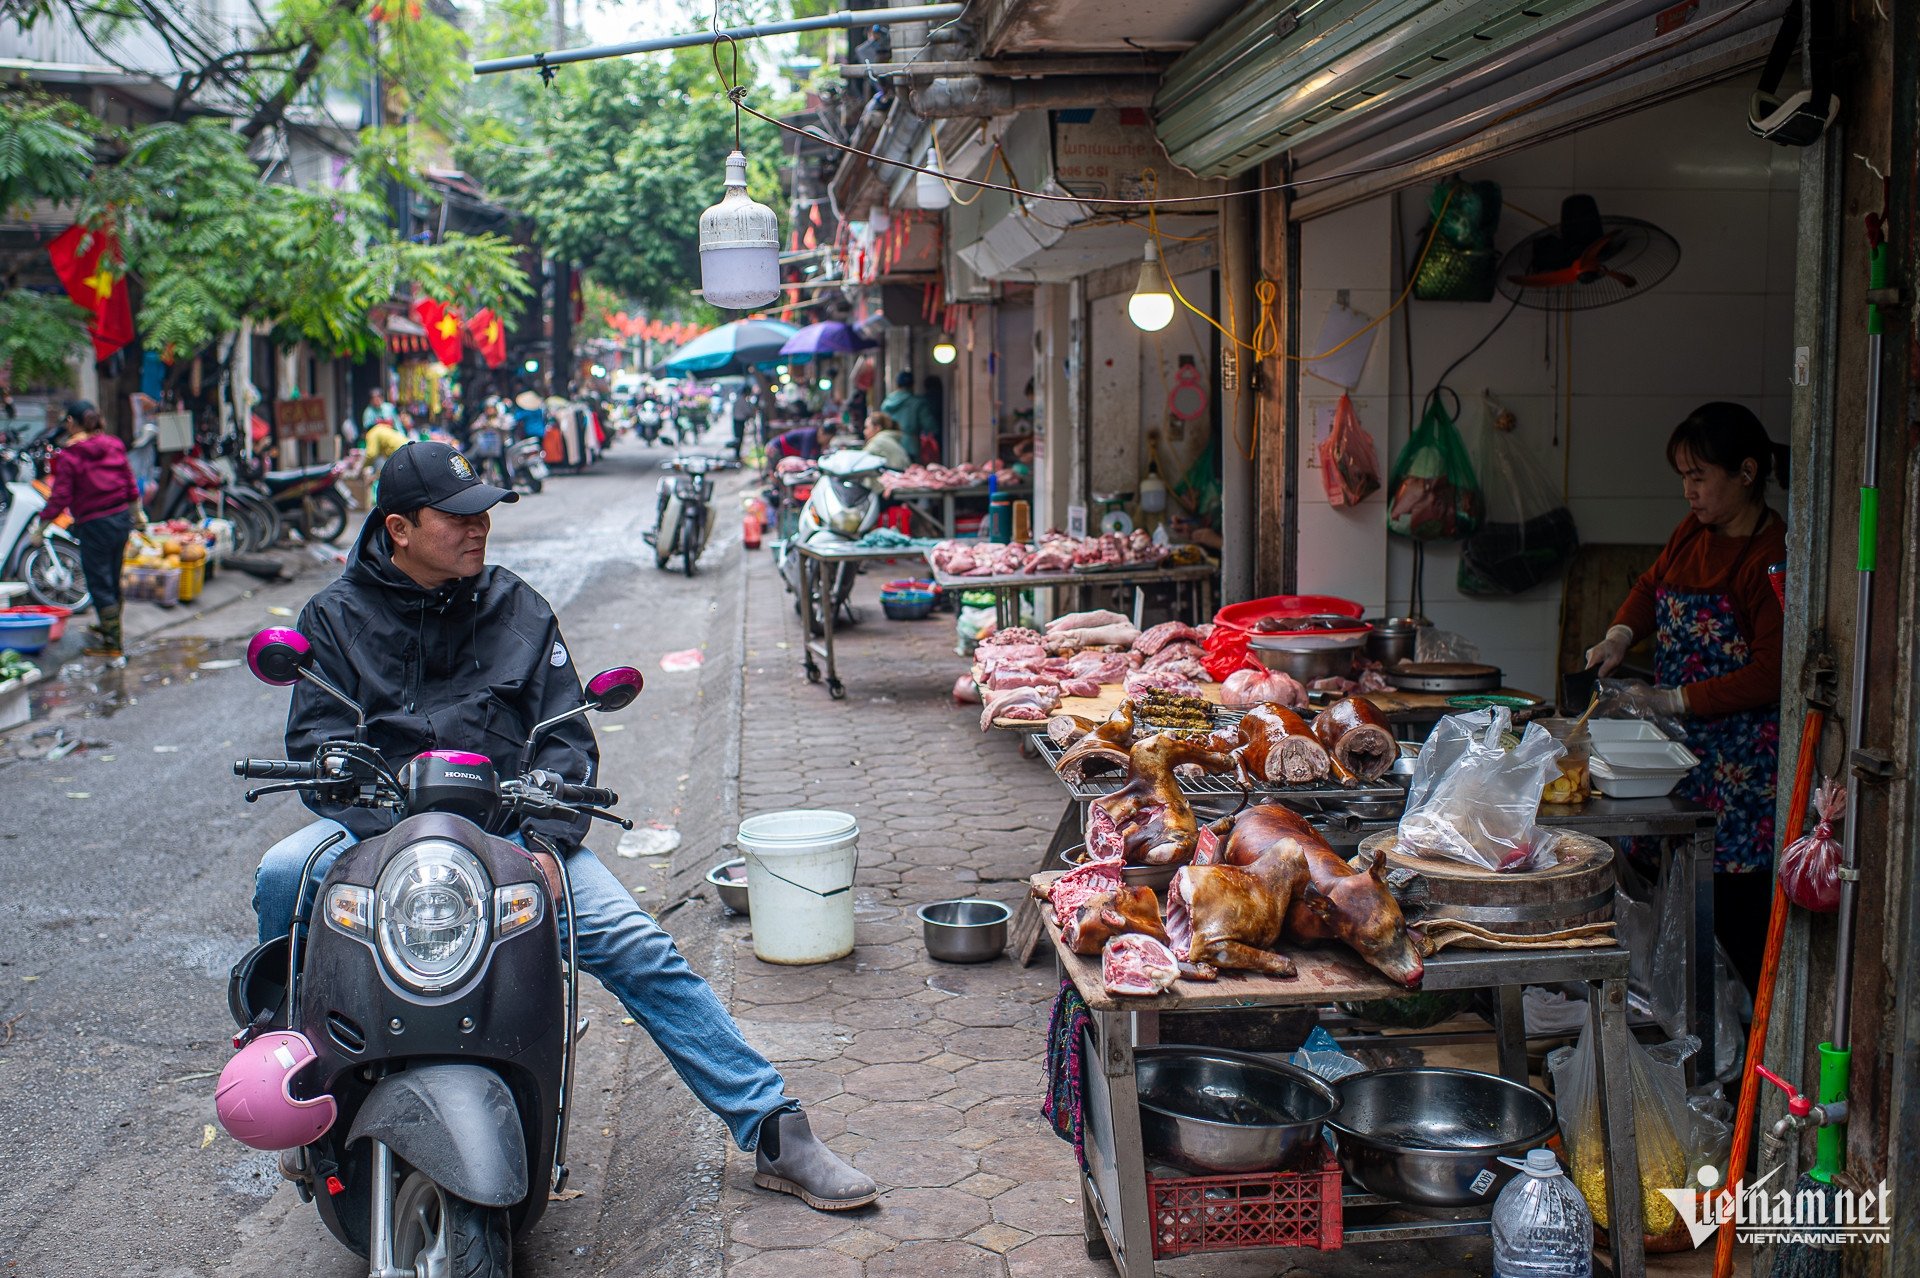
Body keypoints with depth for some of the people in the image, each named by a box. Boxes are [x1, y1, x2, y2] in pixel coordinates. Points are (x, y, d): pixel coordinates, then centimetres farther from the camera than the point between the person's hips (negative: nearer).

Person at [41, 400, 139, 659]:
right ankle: (109, 626, 37)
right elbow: (130, 484, 9)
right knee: (113, 579, 21)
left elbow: (60, 497, -14)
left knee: (99, 583, 2)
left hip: (94, 525, -6)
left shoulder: (68, 456, -13)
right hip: (122, 518, 6)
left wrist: (42, 522, -4)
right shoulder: (114, 446, 3)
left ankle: (111, 643, 3)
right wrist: (137, 512, 22)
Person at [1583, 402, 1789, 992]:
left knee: (1737, 907, -6)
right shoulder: (1692, 533, 9)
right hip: (1682, 746, 8)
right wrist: (1620, 636, 8)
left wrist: (1672, 700, -20)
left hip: (1741, 763, -7)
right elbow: (1652, 586, 28)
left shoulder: (1775, 556, -15)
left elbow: (1770, 673, -18)